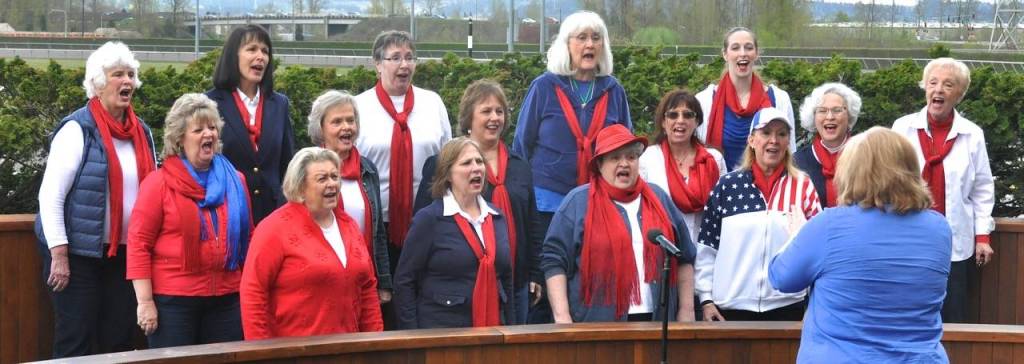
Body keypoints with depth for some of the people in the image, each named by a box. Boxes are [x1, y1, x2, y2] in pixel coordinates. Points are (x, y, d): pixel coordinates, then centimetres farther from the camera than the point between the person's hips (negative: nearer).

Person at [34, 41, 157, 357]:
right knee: (76, 344, -1)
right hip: (80, 255, -6)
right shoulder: (77, 130, -10)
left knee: (119, 341, 9)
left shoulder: (142, 133, 10)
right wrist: (59, 255, -17)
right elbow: (50, 196, -13)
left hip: (125, 254, 6)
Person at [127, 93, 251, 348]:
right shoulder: (159, 183, -4)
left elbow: (247, 238, 16)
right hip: (173, 300, -4)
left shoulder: (235, 181, 10)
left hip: (226, 299, 4)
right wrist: (145, 301, -13)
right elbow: (139, 244, -7)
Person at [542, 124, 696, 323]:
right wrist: (562, 317, -11)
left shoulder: (659, 199, 14)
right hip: (597, 324, -3)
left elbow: (684, 259, 18)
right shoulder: (578, 202, 2)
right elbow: (554, 262, -3)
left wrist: (686, 311, 11)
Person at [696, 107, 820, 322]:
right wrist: (706, 299, 1)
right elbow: (706, 247, 6)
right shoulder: (727, 185, 4)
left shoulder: (803, 186, 4)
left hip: (787, 306, 0)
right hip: (731, 306, 0)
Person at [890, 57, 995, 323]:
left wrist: (983, 236, 1)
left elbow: (982, 189, 5)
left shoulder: (972, 135, 1)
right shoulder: (903, 128, 0)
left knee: (952, 318, 6)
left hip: (955, 242, 0)